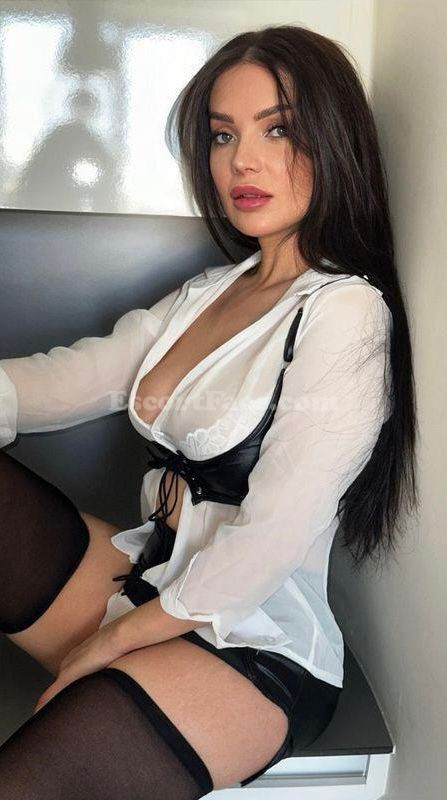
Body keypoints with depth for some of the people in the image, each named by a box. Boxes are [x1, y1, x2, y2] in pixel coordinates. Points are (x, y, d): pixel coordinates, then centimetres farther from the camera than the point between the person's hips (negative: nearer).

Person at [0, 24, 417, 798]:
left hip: (252, 650, -7)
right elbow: (69, 377, 2)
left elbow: (271, 538, -18)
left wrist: (111, 641, -8)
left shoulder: (344, 312, -14)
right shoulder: (207, 292, 11)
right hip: (147, 585, 7)